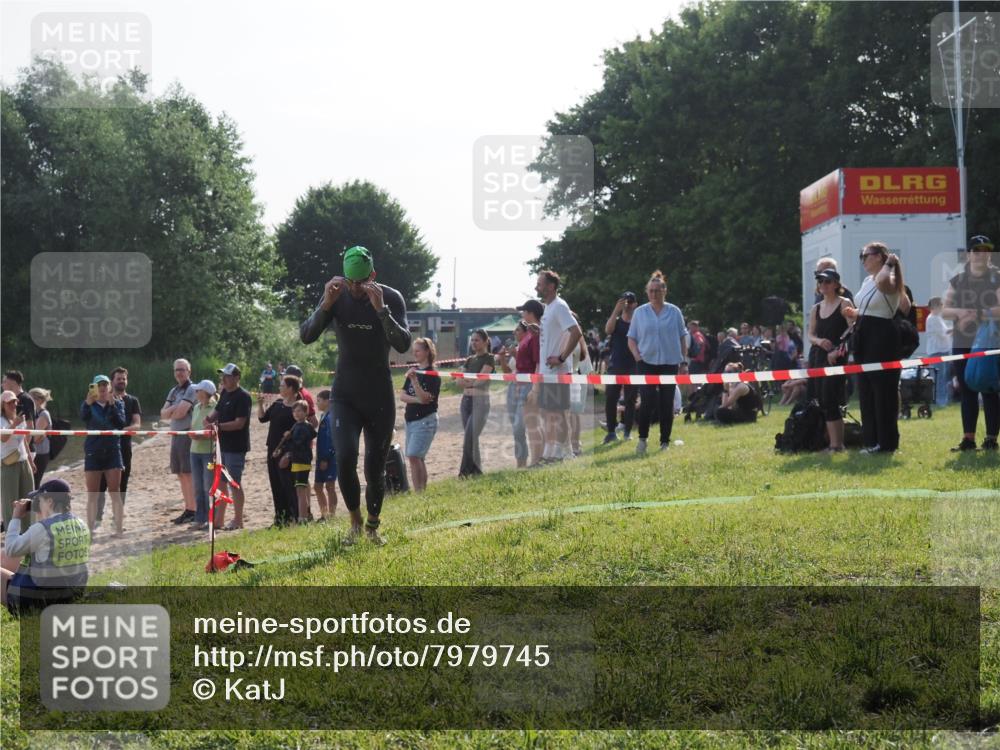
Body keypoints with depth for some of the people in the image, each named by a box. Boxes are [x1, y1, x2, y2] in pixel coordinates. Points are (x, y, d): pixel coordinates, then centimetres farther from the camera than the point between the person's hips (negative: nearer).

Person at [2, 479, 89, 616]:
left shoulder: (42, 528, -22)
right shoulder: (81, 525, 1)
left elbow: (11, 550, -11)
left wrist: (16, 518, -1)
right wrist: (41, 517, 16)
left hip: (39, 598, -9)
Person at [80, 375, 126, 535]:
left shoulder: (117, 403, 5)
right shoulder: (89, 405, 2)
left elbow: (121, 424, -9)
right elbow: (83, 418, -20)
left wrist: (112, 405, -22)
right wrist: (87, 403, -40)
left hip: (112, 451, 0)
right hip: (93, 453, 0)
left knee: (115, 493, 0)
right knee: (92, 495, 3)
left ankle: (119, 529, 3)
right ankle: (90, 529, 7)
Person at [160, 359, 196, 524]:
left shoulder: (191, 389, -8)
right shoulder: (174, 391, 18)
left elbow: (181, 412, -18)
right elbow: (163, 414, 10)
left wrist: (171, 413, 1)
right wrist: (176, 408, -9)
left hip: (187, 434, -8)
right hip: (175, 435, 8)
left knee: (189, 474, -8)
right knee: (181, 475, 10)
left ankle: (192, 511, -7)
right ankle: (187, 509, 15)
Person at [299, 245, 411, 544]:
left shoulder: (391, 298, -11)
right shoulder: (337, 296, -6)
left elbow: (403, 345, -23)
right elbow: (306, 336, -14)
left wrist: (380, 309, -33)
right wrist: (326, 304, -28)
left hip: (380, 396, 0)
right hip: (345, 395, 1)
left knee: (375, 467, 4)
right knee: (345, 458, -17)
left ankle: (373, 524, 28)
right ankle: (355, 522, 4)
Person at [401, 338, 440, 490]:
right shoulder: (413, 371, 12)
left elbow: (425, 398, -18)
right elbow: (402, 395, 6)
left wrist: (414, 379, -27)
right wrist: (417, 400, -12)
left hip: (425, 419, -8)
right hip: (411, 419, 8)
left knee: (413, 456, -17)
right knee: (417, 459, 8)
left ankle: (419, 492, -15)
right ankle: (422, 491, 13)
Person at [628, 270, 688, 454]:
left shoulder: (674, 312, 4)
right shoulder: (640, 312, 4)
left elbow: (682, 337, 9)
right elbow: (631, 339, 8)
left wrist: (684, 361, 3)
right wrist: (638, 356, -7)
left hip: (670, 363, 1)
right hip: (647, 363, -1)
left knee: (667, 404, 4)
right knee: (648, 401, -12)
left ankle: (665, 442, 12)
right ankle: (642, 437, 3)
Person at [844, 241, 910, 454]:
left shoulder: (890, 280, -12)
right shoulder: (867, 281, 15)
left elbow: (882, 282, -38)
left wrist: (889, 264, -21)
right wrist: (854, 314, 7)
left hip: (882, 337, -9)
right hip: (864, 336, 9)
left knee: (883, 390, -4)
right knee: (865, 389, 10)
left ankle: (886, 441, 1)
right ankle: (872, 439, 17)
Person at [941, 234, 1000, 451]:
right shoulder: (957, 281, 12)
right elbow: (944, 311, 9)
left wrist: (979, 313, -21)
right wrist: (960, 312, -11)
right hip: (962, 344, 4)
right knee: (967, 391, 6)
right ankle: (968, 438, 9)